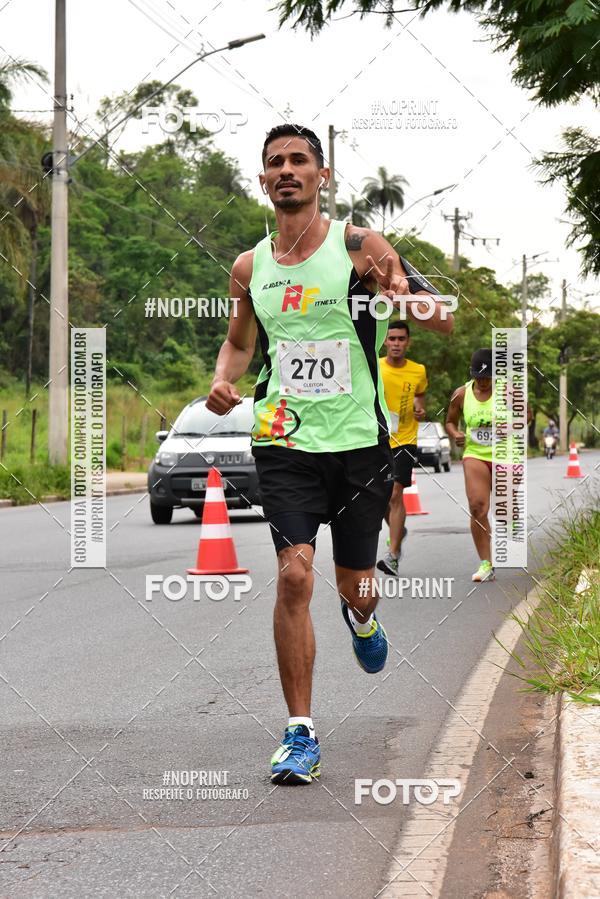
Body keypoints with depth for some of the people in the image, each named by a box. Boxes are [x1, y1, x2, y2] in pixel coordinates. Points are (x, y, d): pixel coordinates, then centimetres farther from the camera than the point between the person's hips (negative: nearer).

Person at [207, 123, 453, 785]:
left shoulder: (359, 247, -4)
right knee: (294, 575, -15)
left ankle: (361, 619, 52)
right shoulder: (249, 267, 6)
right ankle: (300, 735, -7)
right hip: (284, 441, 1)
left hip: (359, 440, -1)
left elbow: (444, 322, -7)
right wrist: (222, 379, 1)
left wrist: (404, 295, -29)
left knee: (355, 585, 12)